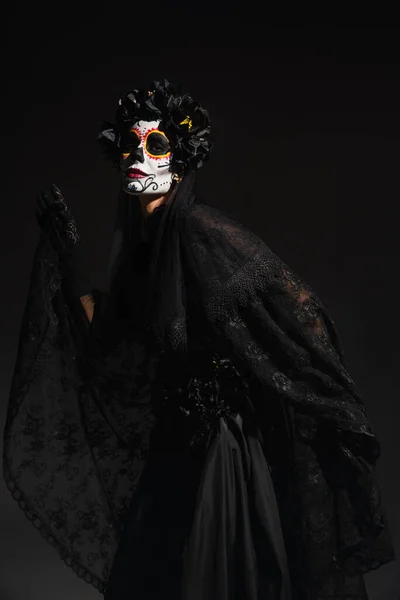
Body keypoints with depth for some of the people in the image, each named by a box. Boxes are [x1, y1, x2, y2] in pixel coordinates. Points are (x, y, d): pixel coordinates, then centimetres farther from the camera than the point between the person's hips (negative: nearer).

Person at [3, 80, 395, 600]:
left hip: (224, 436, -8)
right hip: (172, 440, 8)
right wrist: (65, 245, 7)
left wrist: (342, 417, -19)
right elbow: (103, 337, 10)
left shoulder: (203, 230, -18)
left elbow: (299, 311, -19)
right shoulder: (138, 242, 5)